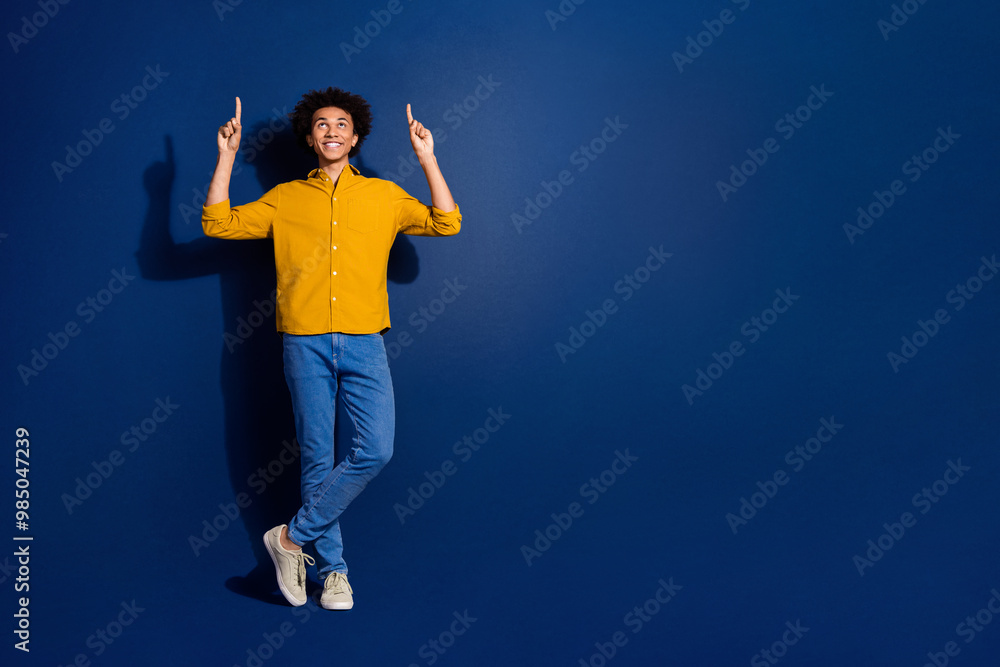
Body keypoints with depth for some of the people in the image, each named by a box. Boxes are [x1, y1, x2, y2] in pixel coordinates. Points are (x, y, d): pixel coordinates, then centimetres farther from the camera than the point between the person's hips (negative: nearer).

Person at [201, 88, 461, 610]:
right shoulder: (284, 199, 13)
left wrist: (426, 157, 2)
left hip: (363, 344, 0)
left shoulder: (384, 195, 13)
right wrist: (226, 157, 3)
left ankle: (294, 537, 1)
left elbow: (446, 223, 6)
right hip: (305, 344, 0)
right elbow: (218, 224, 8)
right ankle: (333, 570, 14)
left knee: (374, 450, -14)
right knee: (317, 459, 2)